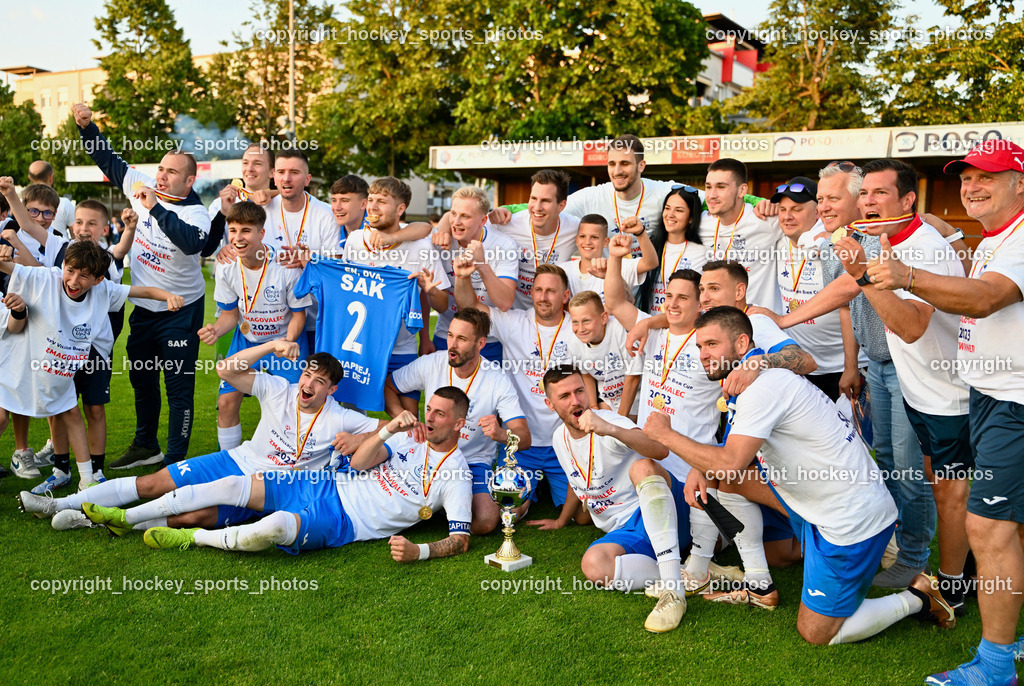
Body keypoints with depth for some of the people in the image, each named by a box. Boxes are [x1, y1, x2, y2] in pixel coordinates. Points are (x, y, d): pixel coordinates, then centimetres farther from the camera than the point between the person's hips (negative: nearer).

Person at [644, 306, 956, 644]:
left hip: (853, 521, -9)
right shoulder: (763, 378, 8)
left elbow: (729, 464, -29)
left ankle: (917, 598, 13)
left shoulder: (762, 386, -23)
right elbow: (731, 450, 19)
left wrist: (665, 434, -18)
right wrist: (701, 467, -1)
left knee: (815, 633, 1)